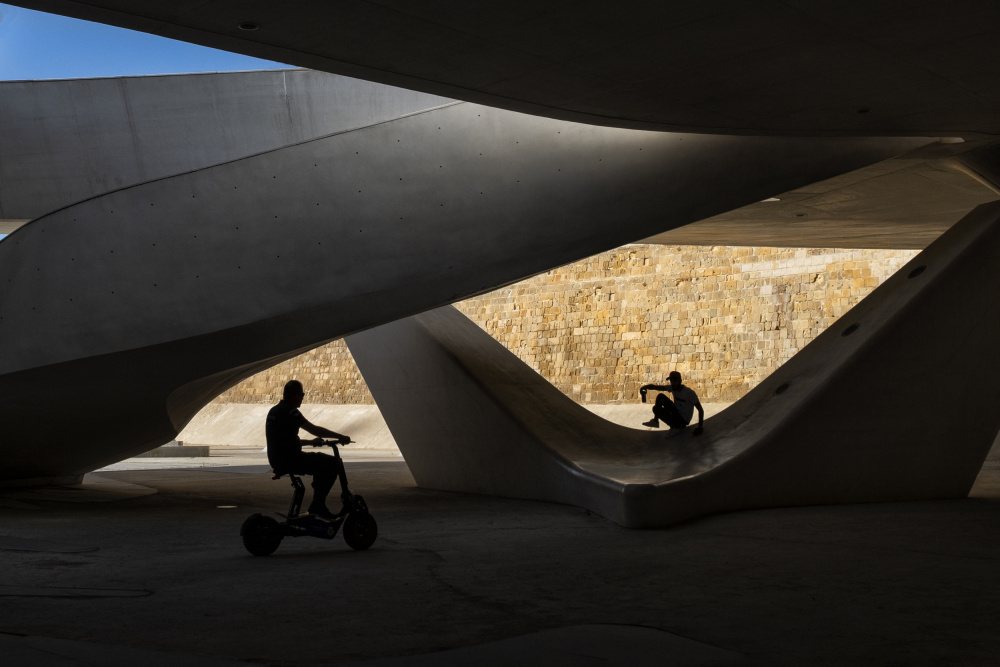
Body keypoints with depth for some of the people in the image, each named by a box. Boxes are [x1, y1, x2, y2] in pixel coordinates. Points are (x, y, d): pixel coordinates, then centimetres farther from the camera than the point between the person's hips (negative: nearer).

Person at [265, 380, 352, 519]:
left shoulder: (273, 411, 15)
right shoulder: (290, 412, -15)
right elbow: (314, 429, -20)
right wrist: (340, 437, -13)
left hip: (276, 461, 10)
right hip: (290, 460, -10)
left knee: (320, 464, 27)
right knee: (334, 463, -9)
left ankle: (318, 506, 25)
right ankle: (318, 505, -6)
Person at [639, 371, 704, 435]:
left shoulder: (689, 393, -19)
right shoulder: (672, 388, -1)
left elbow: (700, 410, -19)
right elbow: (656, 387, -10)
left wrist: (700, 427, -29)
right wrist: (645, 387, -30)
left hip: (682, 422, -7)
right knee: (660, 396, -6)